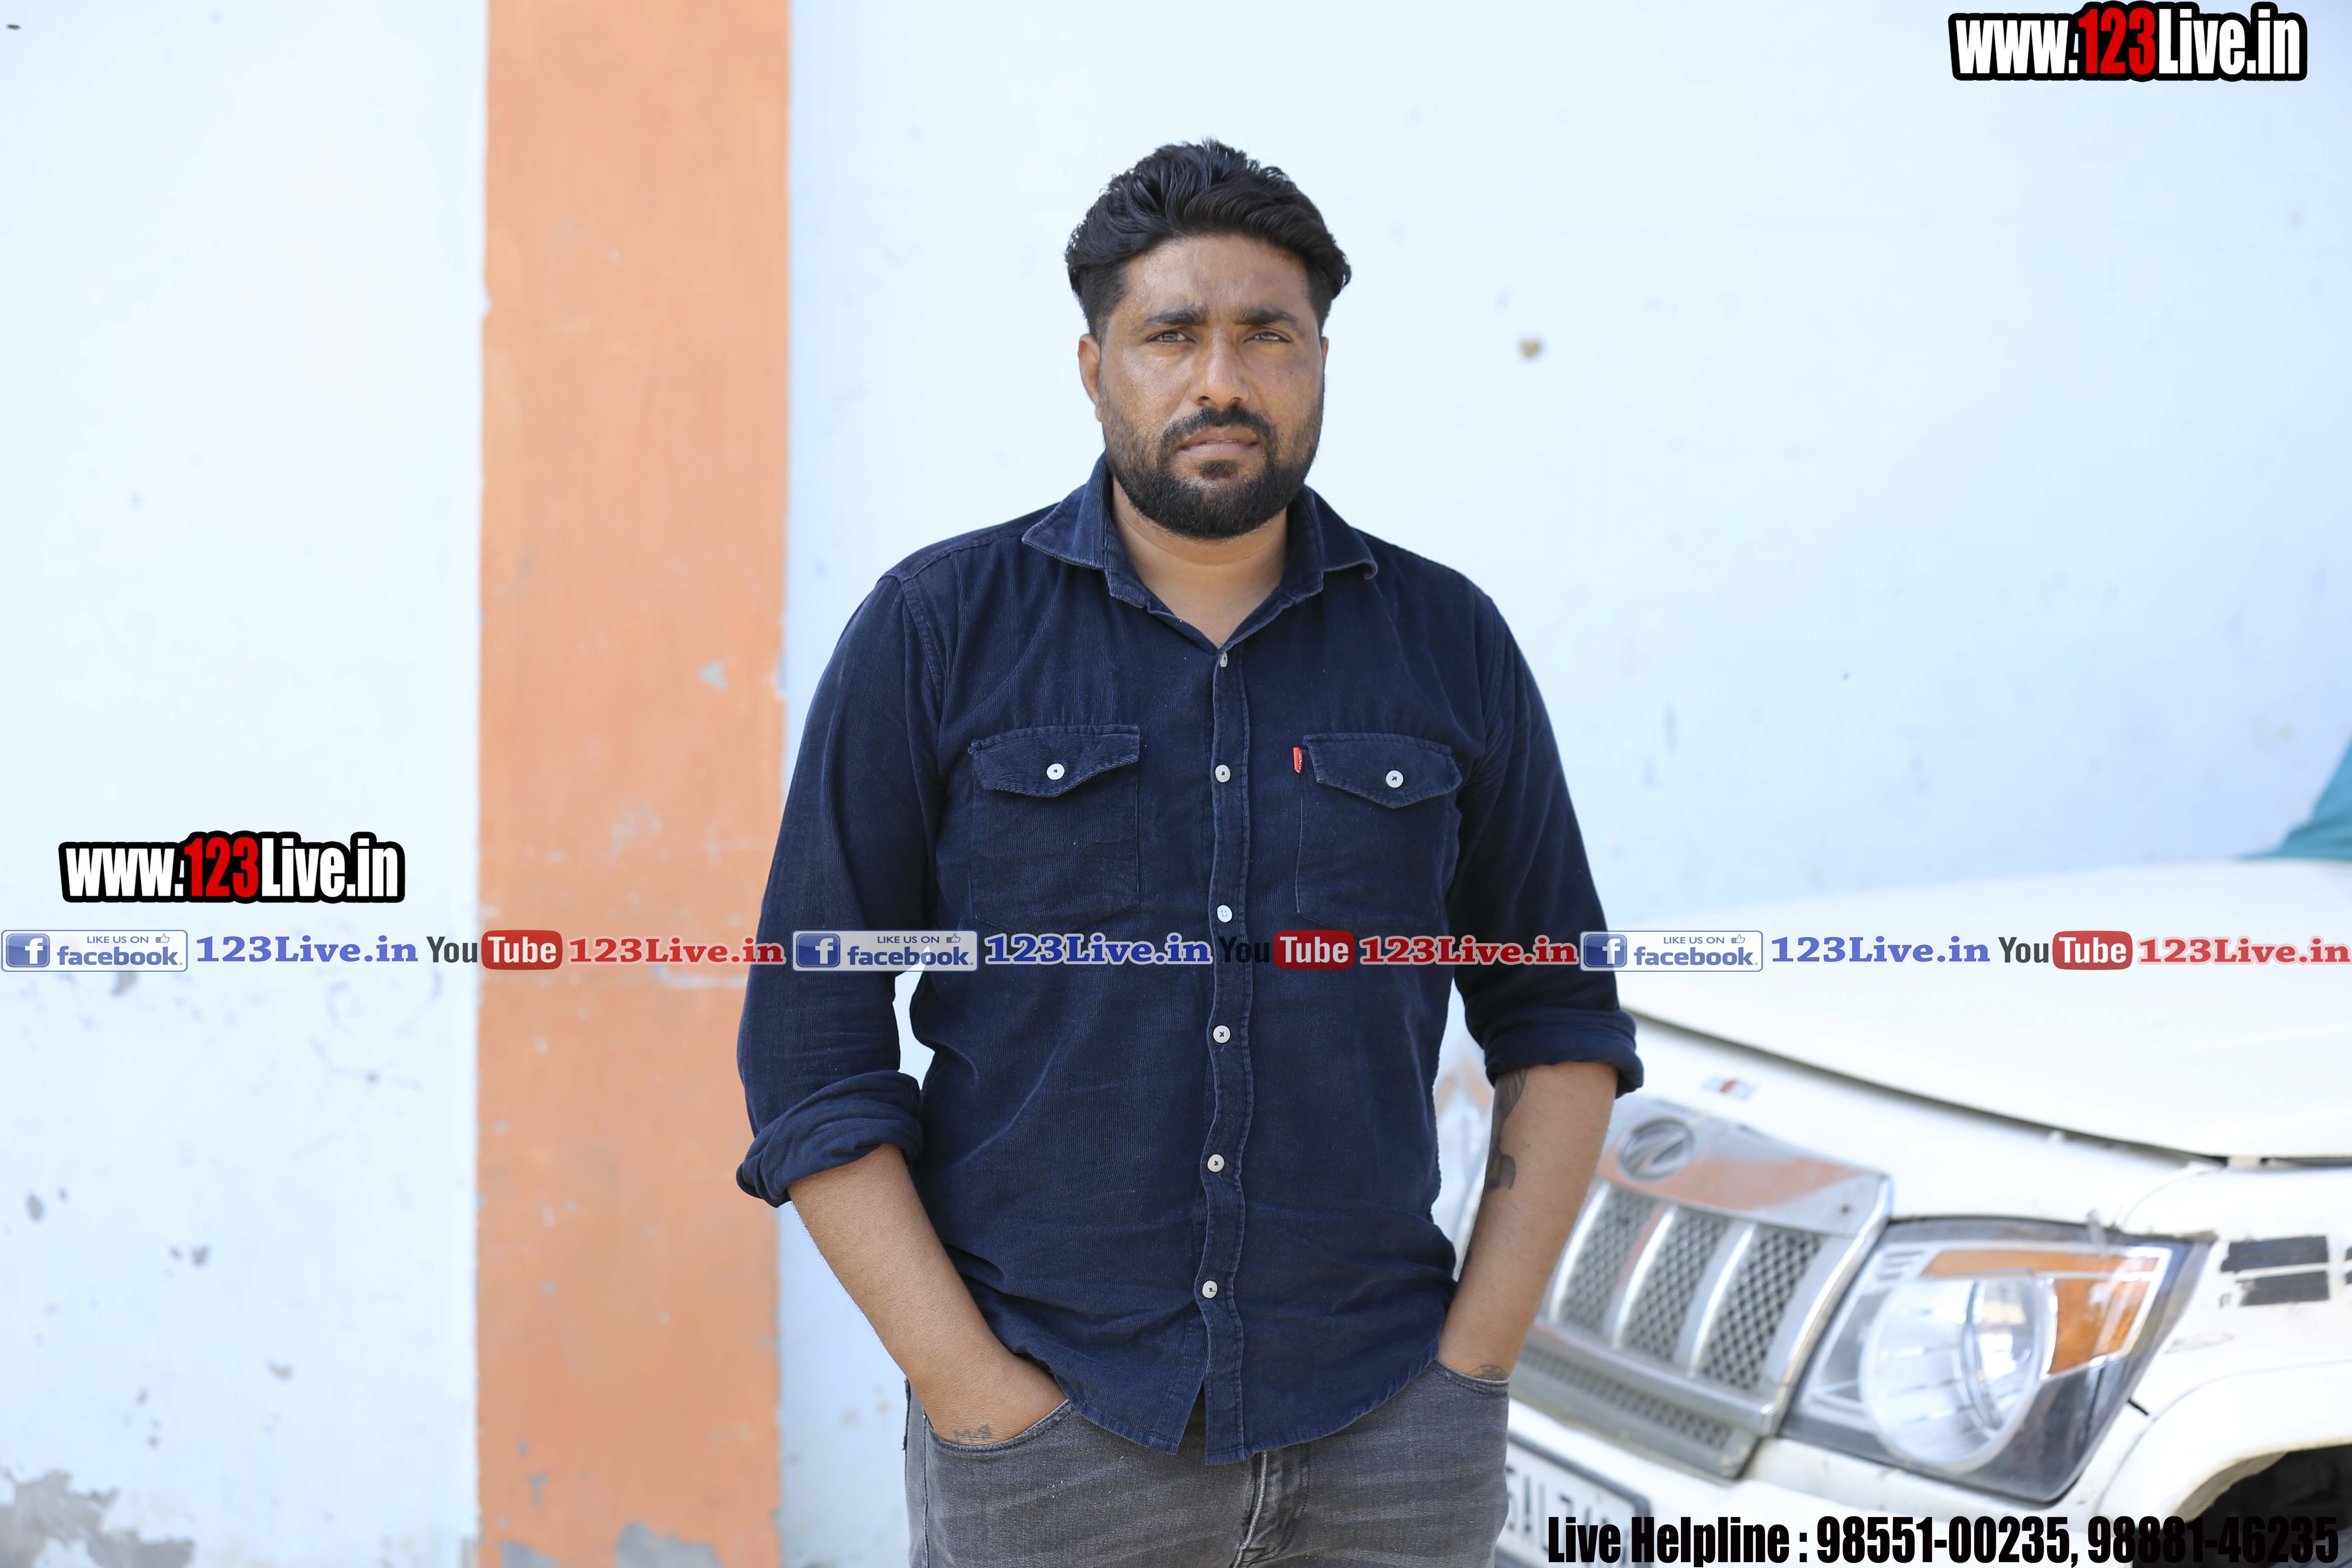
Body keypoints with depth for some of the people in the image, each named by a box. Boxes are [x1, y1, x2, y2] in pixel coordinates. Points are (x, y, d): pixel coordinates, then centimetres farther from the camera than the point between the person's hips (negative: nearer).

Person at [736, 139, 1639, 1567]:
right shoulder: (935, 631, -2)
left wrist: (1475, 1367, 0)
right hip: (1050, 1445, -1)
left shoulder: (1449, 642, 4)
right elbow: (810, 1059, -3)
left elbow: (1559, 1023, 9)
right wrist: (975, 1397, -9)